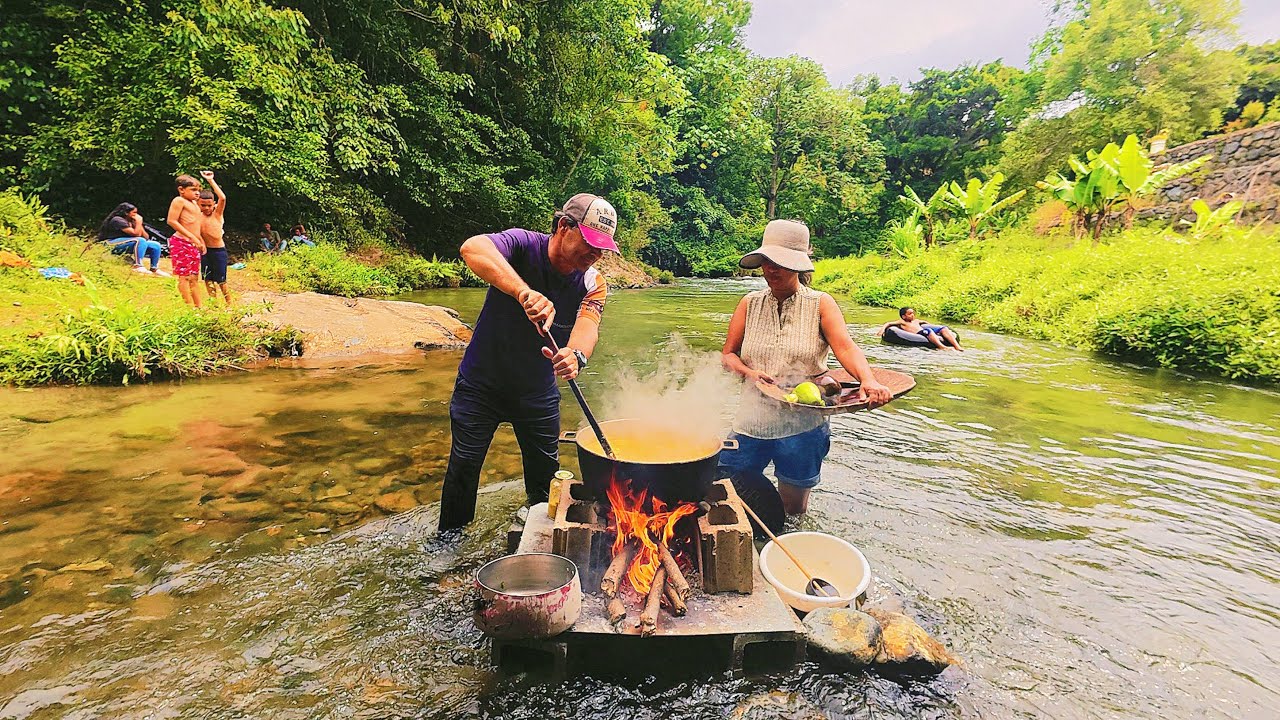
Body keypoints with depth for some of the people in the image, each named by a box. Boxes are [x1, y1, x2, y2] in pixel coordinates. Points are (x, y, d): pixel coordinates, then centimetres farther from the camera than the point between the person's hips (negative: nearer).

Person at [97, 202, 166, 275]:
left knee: (156, 245, -3)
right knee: (140, 241, -33)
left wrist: (139, 224, 0)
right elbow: (136, 234, -24)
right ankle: (138, 266, -41)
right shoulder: (118, 220, -13)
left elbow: (146, 237, 10)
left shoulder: (131, 222, 14)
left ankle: (154, 269, -2)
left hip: (126, 245, 9)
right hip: (113, 245, -9)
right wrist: (139, 222, -11)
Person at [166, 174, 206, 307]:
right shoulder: (179, 200, -7)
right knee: (184, 276, -6)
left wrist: (202, 241, 17)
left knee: (194, 277, 10)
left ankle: (199, 305, 14)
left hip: (194, 245, 9)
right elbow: (171, 221, -16)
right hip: (181, 243, -9)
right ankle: (190, 306, -5)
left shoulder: (194, 204, 19)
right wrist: (192, 237, -20)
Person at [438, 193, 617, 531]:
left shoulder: (593, 284, -10)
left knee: (545, 473, 12)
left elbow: (587, 325, -29)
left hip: (538, 393, 3)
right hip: (481, 385, -3)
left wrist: (576, 354, -53)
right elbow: (473, 248, -41)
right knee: (464, 466, 5)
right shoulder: (523, 244, -21)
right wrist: (524, 291, -58)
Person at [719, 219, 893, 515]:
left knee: (793, 511, 13)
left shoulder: (820, 305, -2)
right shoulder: (750, 304, 4)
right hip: (752, 422, 2)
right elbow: (728, 354, 5)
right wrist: (749, 372, -16)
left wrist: (868, 380, -37)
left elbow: (845, 347, -17)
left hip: (802, 425, -1)